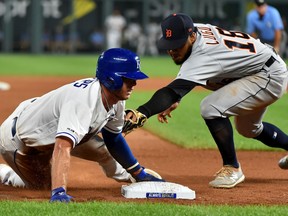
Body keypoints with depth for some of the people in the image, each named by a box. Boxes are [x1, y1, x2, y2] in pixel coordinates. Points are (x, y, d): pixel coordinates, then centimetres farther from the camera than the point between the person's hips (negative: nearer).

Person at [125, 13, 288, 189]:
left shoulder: (203, 57, -35)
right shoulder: (197, 30, -10)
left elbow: (173, 91, -48)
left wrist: (142, 112, -61)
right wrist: (175, 99, -2)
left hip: (271, 77, -11)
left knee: (212, 108, -26)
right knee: (248, 129, 30)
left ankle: (232, 168, -11)